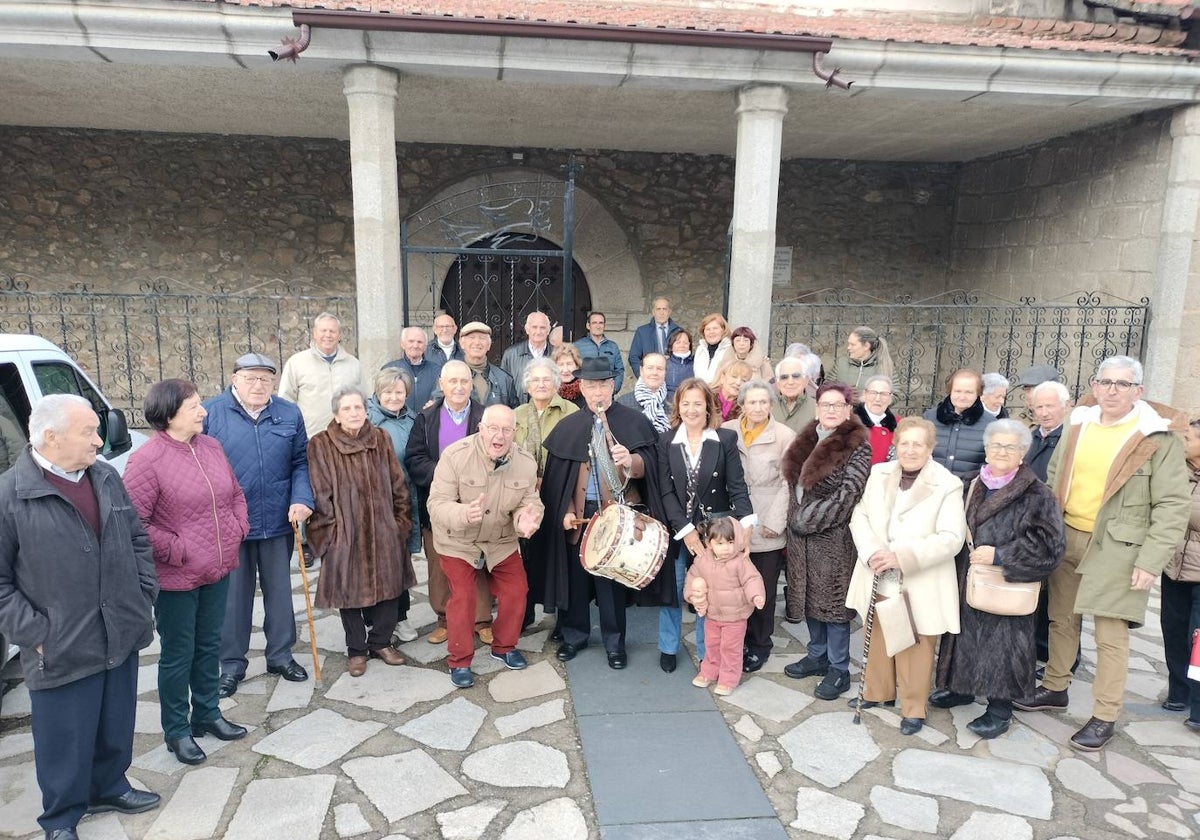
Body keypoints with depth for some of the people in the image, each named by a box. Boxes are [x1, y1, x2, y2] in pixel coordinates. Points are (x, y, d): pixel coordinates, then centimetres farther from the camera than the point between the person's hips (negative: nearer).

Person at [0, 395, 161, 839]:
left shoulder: (107, 479, 3)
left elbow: (138, 540, 13)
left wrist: (144, 596, 5)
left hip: (121, 636, 5)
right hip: (62, 649, -5)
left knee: (116, 726, 21)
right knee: (66, 739, 11)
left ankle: (109, 787, 45)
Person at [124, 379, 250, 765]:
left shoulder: (210, 446, 3)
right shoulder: (146, 460, -18)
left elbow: (235, 493, 14)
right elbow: (134, 523, -20)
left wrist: (238, 528, 1)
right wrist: (175, 550, -18)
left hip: (218, 570, 6)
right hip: (177, 578, -6)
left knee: (209, 645, 20)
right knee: (178, 654, 10)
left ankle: (207, 713, 38)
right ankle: (176, 730, 27)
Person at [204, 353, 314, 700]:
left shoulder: (289, 413, 3)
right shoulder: (211, 413, -5)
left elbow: (300, 462, 6)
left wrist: (301, 499, -9)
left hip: (278, 522, 2)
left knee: (279, 590, 14)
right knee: (233, 594, 9)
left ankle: (280, 654, 30)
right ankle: (232, 663, 25)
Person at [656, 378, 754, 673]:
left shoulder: (726, 439, -6)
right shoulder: (666, 441, -3)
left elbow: (737, 486, -10)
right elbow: (666, 491, -6)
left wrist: (746, 525, -23)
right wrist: (685, 529, -13)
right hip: (676, 530, 1)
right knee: (671, 589, 13)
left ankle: (707, 653, 27)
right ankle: (668, 648, 32)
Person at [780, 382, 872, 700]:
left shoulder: (857, 445, -10)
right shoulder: (806, 441, 9)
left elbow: (848, 493, -15)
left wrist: (811, 518, -14)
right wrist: (797, 518, 7)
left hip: (834, 537, -6)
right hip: (802, 535, 6)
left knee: (832, 599, 1)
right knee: (809, 595, 15)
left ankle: (839, 669, 15)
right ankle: (817, 656, 32)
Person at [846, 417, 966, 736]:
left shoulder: (948, 485, -12)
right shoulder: (878, 474, 3)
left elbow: (951, 538, -17)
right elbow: (859, 516, 2)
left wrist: (902, 557, -26)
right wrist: (871, 552, -16)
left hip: (919, 585, -4)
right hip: (879, 578, 4)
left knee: (914, 647, 7)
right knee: (877, 638, 19)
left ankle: (913, 709, 25)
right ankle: (877, 692, 39)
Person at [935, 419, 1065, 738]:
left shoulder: (1036, 495, -9)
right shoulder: (972, 487, 8)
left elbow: (1047, 543, -16)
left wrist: (999, 555, -20)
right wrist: (965, 553, 6)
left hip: (1007, 586, -6)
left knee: (1001, 643, 1)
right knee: (967, 635, 16)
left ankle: (1000, 710, 15)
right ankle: (962, 689, 34)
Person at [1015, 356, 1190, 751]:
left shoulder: (1159, 437, -9)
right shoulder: (1078, 426, 7)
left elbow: (1172, 507, -10)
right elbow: (1052, 481, 14)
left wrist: (1150, 562, -15)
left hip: (1116, 548, -5)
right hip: (1065, 539, 5)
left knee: (1111, 635, 0)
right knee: (1061, 619, 16)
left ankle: (1105, 717, 14)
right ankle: (1055, 688, 34)